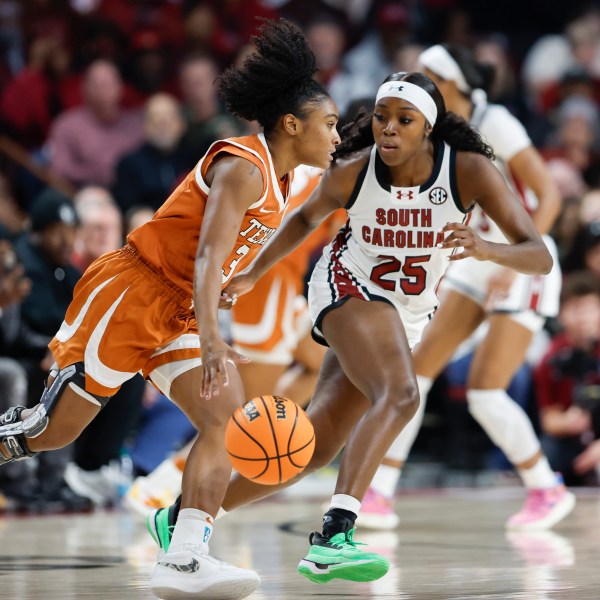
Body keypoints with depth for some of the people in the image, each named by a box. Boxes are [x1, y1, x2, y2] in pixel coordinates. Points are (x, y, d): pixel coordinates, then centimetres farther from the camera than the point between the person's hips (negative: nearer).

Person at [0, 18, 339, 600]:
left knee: (227, 417, -9)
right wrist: (211, 341, -40)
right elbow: (207, 257, -29)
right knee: (51, 429, -5)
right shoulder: (243, 169, -17)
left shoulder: (276, 181, 12)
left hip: (174, 313, 9)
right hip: (128, 292, -9)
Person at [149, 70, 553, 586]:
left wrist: (483, 248, -46)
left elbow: (540, 256, -26)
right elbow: (307, 218, 7)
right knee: (399, 395, -33)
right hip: (348, 287, -3)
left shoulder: (469, 171, -20)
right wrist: (253, 275, 9)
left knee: (314, 447, 3)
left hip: (408, 317, 3)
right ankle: (333, 536, -44)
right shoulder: (352, 173, -18)